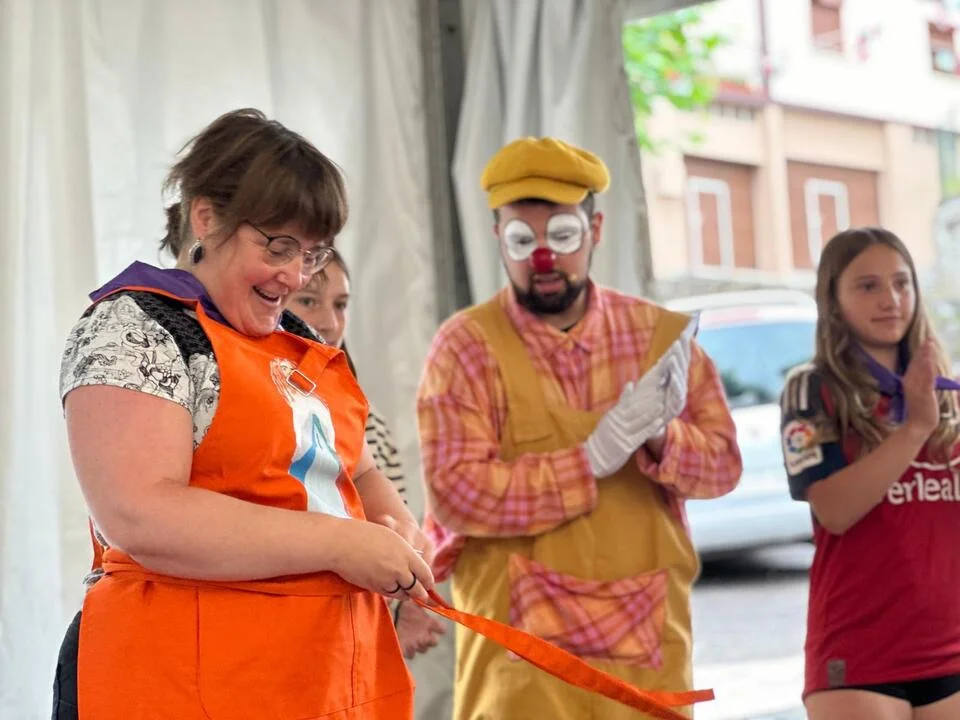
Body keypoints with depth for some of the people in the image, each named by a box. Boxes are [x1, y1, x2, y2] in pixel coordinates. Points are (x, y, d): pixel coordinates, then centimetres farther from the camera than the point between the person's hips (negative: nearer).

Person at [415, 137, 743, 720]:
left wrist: (661, 438, -17)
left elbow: (723, 461, 4)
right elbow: (456, 492, -14)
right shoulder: (467, 346, -5)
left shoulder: (661, 334, 6)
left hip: (652, 643, 3)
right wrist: (592, 458, -20)